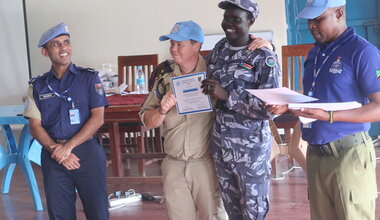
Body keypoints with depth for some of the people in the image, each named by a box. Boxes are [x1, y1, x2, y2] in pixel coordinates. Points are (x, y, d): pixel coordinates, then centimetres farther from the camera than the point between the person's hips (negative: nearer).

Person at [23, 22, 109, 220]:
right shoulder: (38, 86, 7)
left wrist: (68, 146, -14)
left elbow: (97, 118, -6)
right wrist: (57, 152, -12)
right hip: (52, 158, 2)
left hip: (87, 152, -2)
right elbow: (35, 126, 2)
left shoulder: (89, 78, 1)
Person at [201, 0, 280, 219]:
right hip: (220, 142, 6)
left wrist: (226, 95, -23)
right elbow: (206, 81, 24)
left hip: (250, 146, -6)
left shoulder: (264, 58, -12)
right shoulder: (220, 48, 6)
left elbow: (270, 108, -20)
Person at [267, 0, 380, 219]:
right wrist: (288, 106, 2)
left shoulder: (362, 51, -11)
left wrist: (329, 116, -25)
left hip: (348, 154, -7)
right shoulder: (314, 53, 14)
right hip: (315, 154, 7)